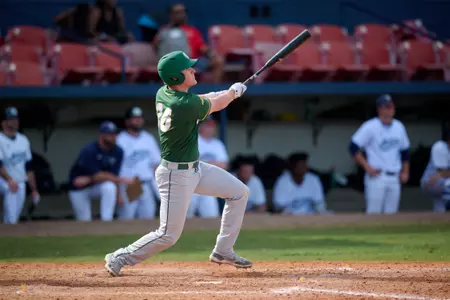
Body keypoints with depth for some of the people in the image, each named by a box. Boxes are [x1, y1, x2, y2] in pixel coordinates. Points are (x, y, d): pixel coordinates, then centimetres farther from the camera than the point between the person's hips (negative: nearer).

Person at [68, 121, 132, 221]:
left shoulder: (118, 152, -13)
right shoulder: (89, 151, -26)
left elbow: (113, 175, -14)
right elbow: (97, 176, -31)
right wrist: (121, 180, -36)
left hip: (97, 186, 3)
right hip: (79, 190, -3)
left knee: (109, 187, -31)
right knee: (84, 221, -1)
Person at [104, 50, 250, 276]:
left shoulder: (163, 93, -3)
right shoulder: (187, 105, -27)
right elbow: (216, 105, -7)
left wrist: (224, 94, 12)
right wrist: (234, 92, 13)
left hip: (195, 168, 10)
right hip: (176, 175, -10)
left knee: (239, 192, 13)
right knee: (168, 235, -5)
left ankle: (223, 251, 21)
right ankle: (120, 258, 10)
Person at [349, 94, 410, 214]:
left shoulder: (399, 127, 12)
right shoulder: (370, 127, -7)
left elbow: (405, 150, 23)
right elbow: (354, 148, -9)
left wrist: (405, 172, 14)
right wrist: (367, 167, -13)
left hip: (395, 177, 6)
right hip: (376, 177, -6)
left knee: (391, 213, 5)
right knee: (373, 213, -10)